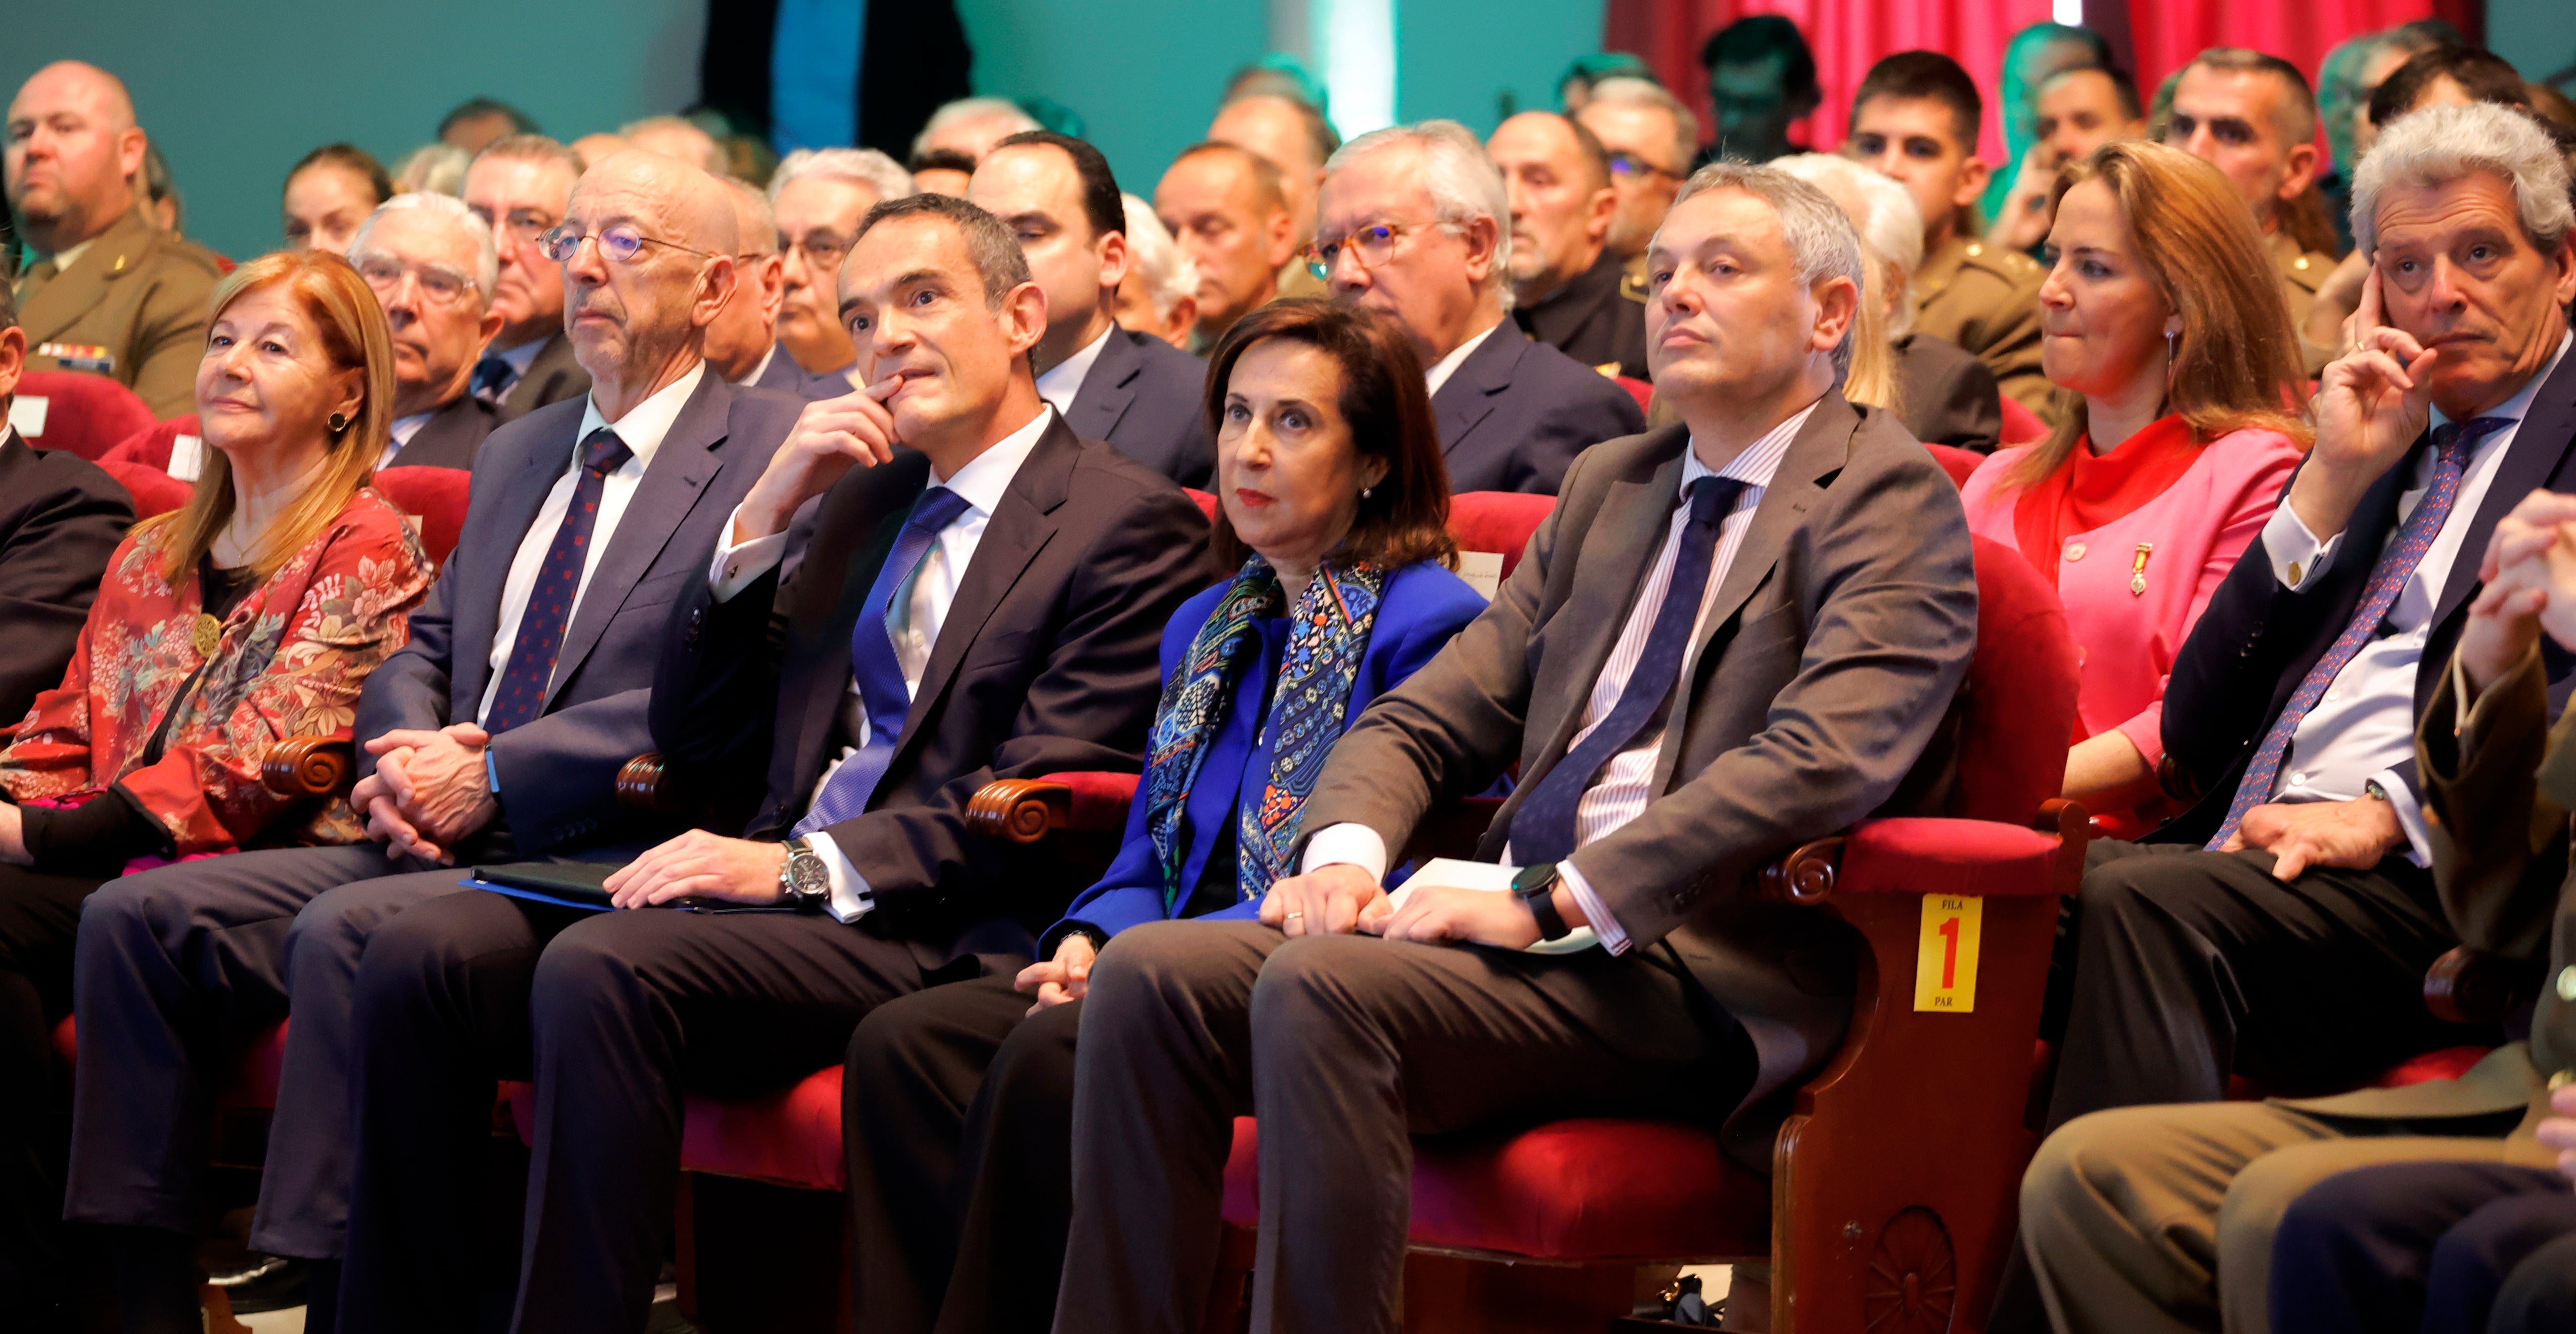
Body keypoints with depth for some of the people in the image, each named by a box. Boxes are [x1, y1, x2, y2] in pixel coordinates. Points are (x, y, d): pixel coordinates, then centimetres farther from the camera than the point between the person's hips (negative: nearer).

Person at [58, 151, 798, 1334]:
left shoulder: (773, 453, -2)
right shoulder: (518, 454, 25)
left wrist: (492, 775, -17)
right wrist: (402, 756, -2)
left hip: (610, 864, -8)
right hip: (445, 842, 8)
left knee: (344, 933, -33)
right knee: (137, 915, -10)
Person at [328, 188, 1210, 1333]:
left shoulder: (1129, 522, -1)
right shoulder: (869, 499, 23)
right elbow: (696, 739, 20)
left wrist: (800, 866, -20)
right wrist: (763, 517, 7)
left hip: (937, 933, -7)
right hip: (776, 882, 7)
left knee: (601, 967, -32)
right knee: (422, 954, -14)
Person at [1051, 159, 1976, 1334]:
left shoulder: (1889, 497, -1)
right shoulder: (1608, 486, 24)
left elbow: (1823, 761, -17)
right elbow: (1430, 717, 21)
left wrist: (1551, 902, -22)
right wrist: (1346, 846, -3)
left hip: (1698, 965, -7)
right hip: (1524, 927, 7)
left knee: (1321, 988, -31)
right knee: (1147, 974, -14)